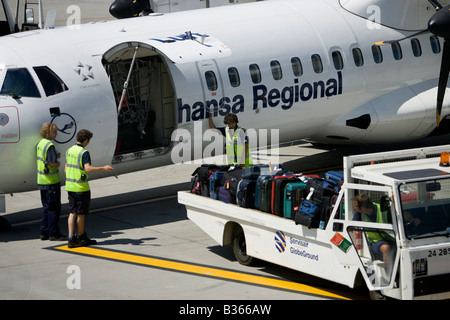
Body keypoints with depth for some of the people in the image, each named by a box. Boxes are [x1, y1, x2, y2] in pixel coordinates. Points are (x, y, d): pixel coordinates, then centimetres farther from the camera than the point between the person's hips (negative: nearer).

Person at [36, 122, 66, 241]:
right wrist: (58, 163, -2)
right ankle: (54, 234, 1)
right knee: (54, 208, -2)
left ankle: (44, 232, 19)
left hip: (42, 180, 9)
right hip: (51, 181, -9)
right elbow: (53, 163, -24)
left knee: (46, 207, 16)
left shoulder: (40, 143, 11)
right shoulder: (49, 145, -19)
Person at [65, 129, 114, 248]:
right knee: (81, 213, 6)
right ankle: (81, 237, 17)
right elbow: (88, 168, -29)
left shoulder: (69, 150, 8)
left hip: (70, 186, 7)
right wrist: (103, 168, -26)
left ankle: (71, 238, 3)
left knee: (73, 212, 8)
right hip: (81, 187, -7)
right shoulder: (84, 153, -16)